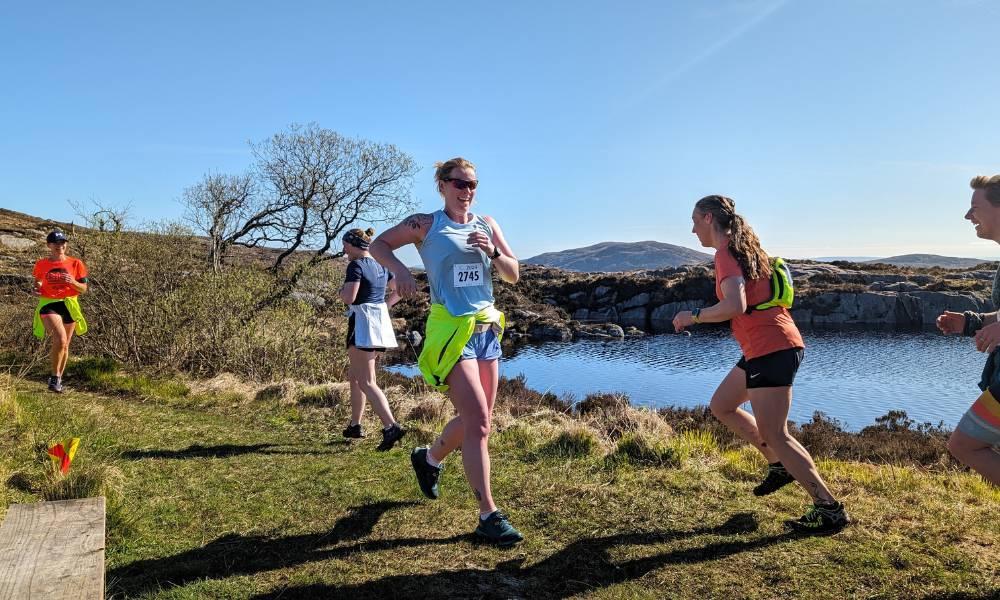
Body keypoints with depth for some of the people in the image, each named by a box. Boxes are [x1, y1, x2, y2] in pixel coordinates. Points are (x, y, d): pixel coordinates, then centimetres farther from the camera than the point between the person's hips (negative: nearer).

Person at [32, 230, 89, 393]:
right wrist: (37, 290, -6)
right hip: (49, 305, -2)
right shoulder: (41, 265, 2)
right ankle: (55, 377, -8)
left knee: (65, 345, 11)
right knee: (60, 339, -25)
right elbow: (38, 284, 17)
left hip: (69, 305, 2)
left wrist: (72, 282, -17)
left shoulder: (75, 264, 1)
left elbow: (83, 289, 3)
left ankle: (58, 379, 31)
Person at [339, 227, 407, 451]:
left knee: (366, 382, -8)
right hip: (381, 323, 9)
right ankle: (355, 425, 26)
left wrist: (342, 289, 2)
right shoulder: (382, 265, 13)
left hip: (362, 323, -9)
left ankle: (391, 427, -20)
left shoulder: (356, 265, -11)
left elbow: (348, 298, -19)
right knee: (354, 374, 20)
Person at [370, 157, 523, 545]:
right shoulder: (426, 225, 0)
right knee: (478, 422, -13)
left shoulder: (487, 225, 11)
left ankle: (429, 458, 42)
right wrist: (399, 269, -11)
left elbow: (513, 275, 10)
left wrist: (492, 252, -9)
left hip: (487, 329, 6)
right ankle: (489, 516, -5)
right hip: (451, 330, -6)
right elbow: (378, 245, 8)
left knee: (477, 421, 14)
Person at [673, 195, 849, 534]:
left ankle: (829, 509, 0)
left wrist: (694, 316, -15)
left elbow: (735, 306, -29)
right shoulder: (742, 248, 16)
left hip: (771, 348, -10)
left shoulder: (725, 254, -14)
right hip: (766, 347, 10)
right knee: (721, 406, 18)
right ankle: (779, 466, 22)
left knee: (774, 434, -7)